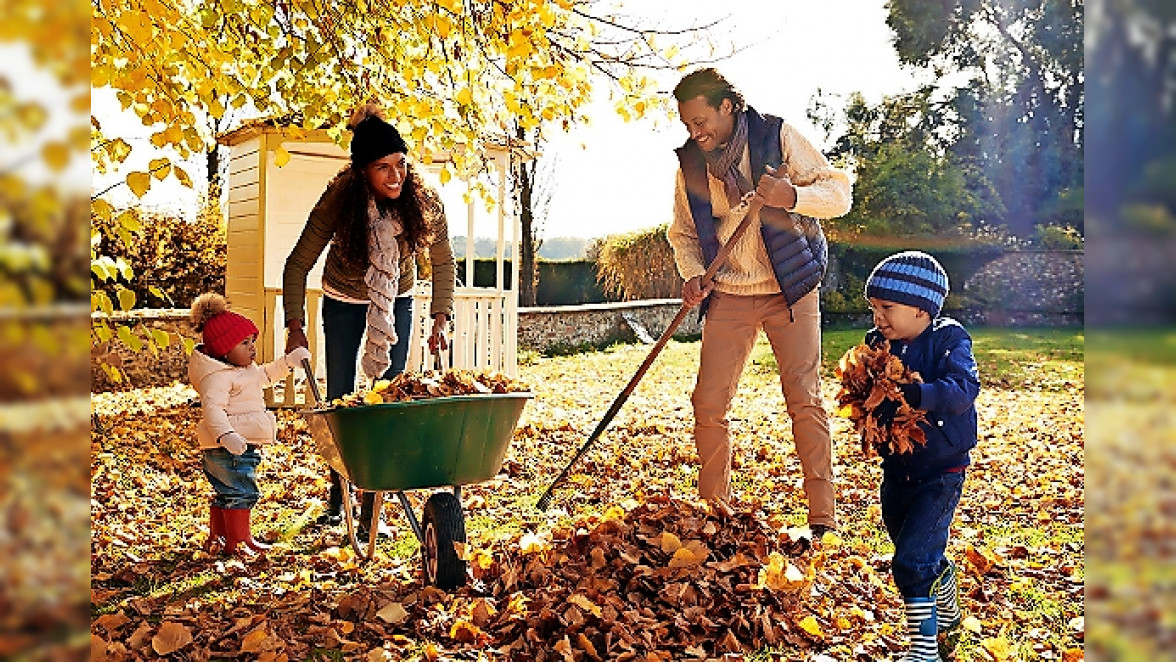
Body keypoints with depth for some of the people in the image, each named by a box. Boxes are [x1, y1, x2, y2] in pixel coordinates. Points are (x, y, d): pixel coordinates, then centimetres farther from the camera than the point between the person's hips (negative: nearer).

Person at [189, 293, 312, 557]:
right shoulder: (217, 377, -19)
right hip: (228, 449, -11)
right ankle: (238, 541, 1)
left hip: (243, 446, 11)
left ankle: (217, 538, 30)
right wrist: (226, 435, -45)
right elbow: (212, 408, -32)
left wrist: (289, 361, 23)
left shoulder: (246, 370, 15)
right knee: (241, 493, -6)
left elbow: (265, 375, 34)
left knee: (225, 494, 19)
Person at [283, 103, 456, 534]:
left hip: (397, 304, 1)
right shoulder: (339, 201, -29)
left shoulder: (425, 203, -25)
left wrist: (440, 320, -13)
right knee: (339, 401, 4)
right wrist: (295, 329, -21)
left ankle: (371, 510, 5)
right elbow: (298, 265, -18)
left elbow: (443, 263, -7)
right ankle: (337, 498, 23)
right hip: (343, 303, -1)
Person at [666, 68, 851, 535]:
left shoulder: (777, 137, -6)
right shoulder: (690, 162, 4)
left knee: (805, 402, -5)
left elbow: (839, 192, -7)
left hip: (790, 290, -3)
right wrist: (692, 273, -5)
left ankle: (823, 519, 5)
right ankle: (713, 509, 15)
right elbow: (682, 232, 14)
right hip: (728, 296, 3)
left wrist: (793, 196, -27)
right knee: (708, 404, -2)